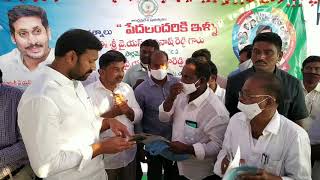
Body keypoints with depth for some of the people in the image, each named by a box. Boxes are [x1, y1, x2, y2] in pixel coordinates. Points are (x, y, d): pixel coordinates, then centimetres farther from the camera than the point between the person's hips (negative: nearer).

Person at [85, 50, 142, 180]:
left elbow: (138, 116, 3)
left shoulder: (127, 88, 3)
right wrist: (112, 113, -26)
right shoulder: (88, 92, -15)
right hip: (105, 159, -5)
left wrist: (128, 110, -17)